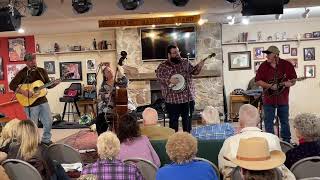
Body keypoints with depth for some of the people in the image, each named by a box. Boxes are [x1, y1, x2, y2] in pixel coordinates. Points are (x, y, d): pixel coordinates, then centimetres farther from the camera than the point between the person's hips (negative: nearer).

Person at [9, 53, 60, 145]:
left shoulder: (42, 71, 7)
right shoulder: (22, 73, -9)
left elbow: (48, 85, 13)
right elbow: (12, 85, -17)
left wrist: (54, 84, -8)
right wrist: (24, 92, -27)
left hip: (43, 101, 5)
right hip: (31, 103, -5)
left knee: (49, 121, 9)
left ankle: (46, 140, 29)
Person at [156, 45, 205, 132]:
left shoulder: (185, 62, 10)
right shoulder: (163, 66, -4)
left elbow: (193, 71, 14)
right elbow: (159, 77, -13)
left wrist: (199, 66, -3)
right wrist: (169, 80, -23)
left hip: (188, 97, 4)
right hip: (172, 99, -4)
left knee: (188, 119, 13)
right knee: (173, 120, 4)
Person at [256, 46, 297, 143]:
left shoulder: (287, 65, -3)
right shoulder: (263, 66, -1)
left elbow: (293, 80, 2)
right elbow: (258, 81, -2)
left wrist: (289, 83, -20)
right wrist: (270, 86, -15)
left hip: (283, 99, 0)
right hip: (268, 99, 0)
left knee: (285, 121, 12)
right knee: (268, 122, 6)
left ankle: (286, 141, 26)